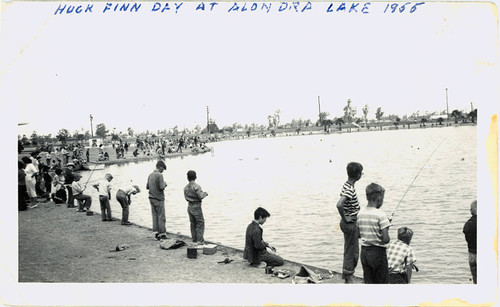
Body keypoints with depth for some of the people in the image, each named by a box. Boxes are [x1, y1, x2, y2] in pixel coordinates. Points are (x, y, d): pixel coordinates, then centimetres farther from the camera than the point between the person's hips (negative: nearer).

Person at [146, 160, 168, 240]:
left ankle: (157, 234, 11)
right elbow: (161, 187, -19)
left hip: (151, 198, 7)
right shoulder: (159, 175, -14)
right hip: (159, 198, -7)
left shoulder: (150, 175, 10)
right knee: (161, 217, -2)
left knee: (155, 216, 9)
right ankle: (162, 234, -1)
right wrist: (165, 184, 0)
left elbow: (147, 186, 13)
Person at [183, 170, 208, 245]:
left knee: (193, 224, 13)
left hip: (189, 206, 7)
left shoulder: (186, 188, 5)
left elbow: (186, 198, 10)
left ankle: (194, 240, 17)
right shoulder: (196, 186, -16)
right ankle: (200, 240, -4)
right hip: (196, 206, -7)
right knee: (200, 223, 0)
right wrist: (205, 193, 0)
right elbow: (201, 196, -22)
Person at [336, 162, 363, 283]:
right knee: (350, 252, 1)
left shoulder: (347, 186, 7)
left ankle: (349, 276, 29)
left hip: (352, 224, 10)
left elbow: (341, 204, 22)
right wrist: (345, 218, -23)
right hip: (350, 224, -10)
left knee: (354, 251, 18)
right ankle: (349, 279, 12)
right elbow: (339, 205, -37)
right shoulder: (349, 189, -23)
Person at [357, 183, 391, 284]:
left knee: (368, 282, 14)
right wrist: (388, 239, 1)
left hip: (364, 252, 6)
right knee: (382, 282, 8)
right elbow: (386, 239, -20)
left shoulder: (360, 214, 2)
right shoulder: (380, 215, -17)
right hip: (378, 252, -6)